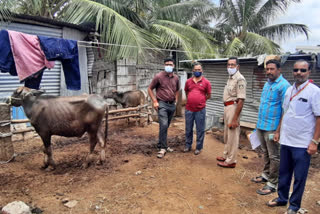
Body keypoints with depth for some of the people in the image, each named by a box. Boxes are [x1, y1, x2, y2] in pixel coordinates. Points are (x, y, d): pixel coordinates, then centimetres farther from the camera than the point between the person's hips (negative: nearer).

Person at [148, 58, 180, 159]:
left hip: (172, 105, 5)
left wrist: (176, 99, 13)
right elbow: (150, 89, 0)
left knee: (166, 126, 13)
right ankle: (162, 148, -5)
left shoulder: (176, 78, 9)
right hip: (162, 104, -5)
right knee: (163, 125, -15)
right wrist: (155, 101, -8)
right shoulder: (159, 76, -6)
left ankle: (162, 144, 27)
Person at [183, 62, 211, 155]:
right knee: (188, 129, 13)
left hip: (200, 110, -2)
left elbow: (208, 95, 5)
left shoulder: (206, 82, -1)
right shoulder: (188, 81, 6)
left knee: (200, 130, 6)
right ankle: (188, 145, 29)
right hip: (189, 109, 3)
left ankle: (199, 147, 20)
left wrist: (199, 100, 5)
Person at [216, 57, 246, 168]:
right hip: (227, 107, 10)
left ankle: (231, 161, 11)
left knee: (232, 135, 0)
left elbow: (241, 100, -22)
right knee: (227, 134, 19)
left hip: (233, 108, -10)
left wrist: (235, 118, -24)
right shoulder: (230, 78, 14)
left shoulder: (240, 79, -16)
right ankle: (226, 156, 34)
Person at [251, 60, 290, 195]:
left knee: (274, 156, 3)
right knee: (265, 153, 20)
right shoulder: (267, 83, 13)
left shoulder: (283, 85, -14)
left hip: (272, 128, -8)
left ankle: (272, 184, 13)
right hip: (261, 126, 8)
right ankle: (266, 175, 36)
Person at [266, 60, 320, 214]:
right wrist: (278, 131, 15)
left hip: (302, 144, -5)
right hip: (286, 140, 6)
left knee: (299, 177, 8)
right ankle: (282, 198, 35)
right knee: (284, 173, 17)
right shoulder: (289, 90, 8)